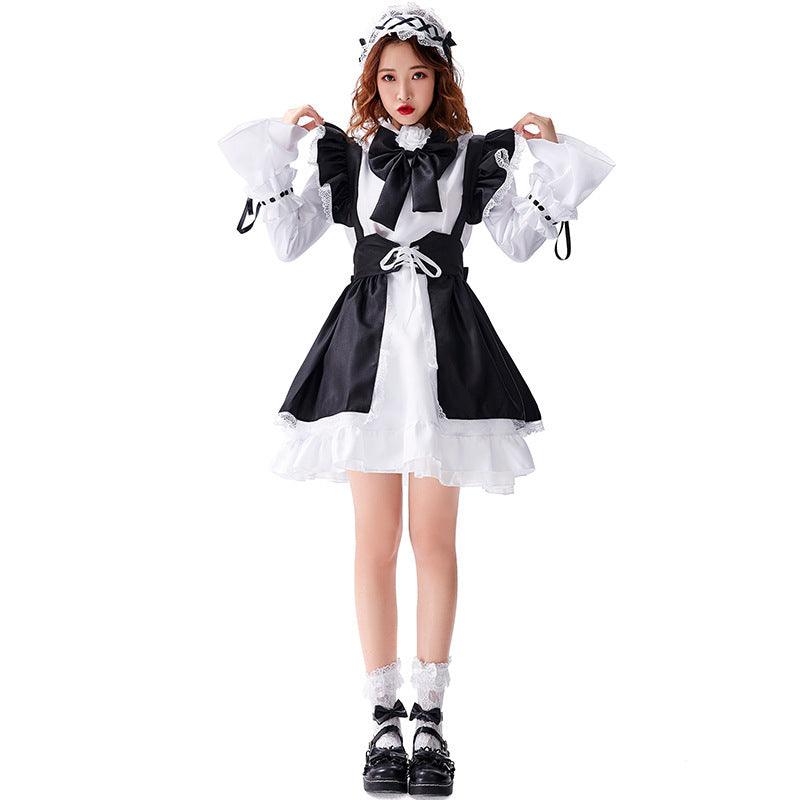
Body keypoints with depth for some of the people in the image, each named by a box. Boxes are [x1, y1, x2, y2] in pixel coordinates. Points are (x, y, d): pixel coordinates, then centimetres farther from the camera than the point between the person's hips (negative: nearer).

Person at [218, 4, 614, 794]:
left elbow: (518, 241, 1)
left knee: (434, 540, 3)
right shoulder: (347, 157, 8)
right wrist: (275, 154, -1)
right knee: (376, 540, 1)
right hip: (368, 346, 0)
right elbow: (288, 242, 4)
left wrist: (552, 165, -5)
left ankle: (430, 715, 11)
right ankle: (384, 718, 9)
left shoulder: (473, 158, 8)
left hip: (447, 350, 0)